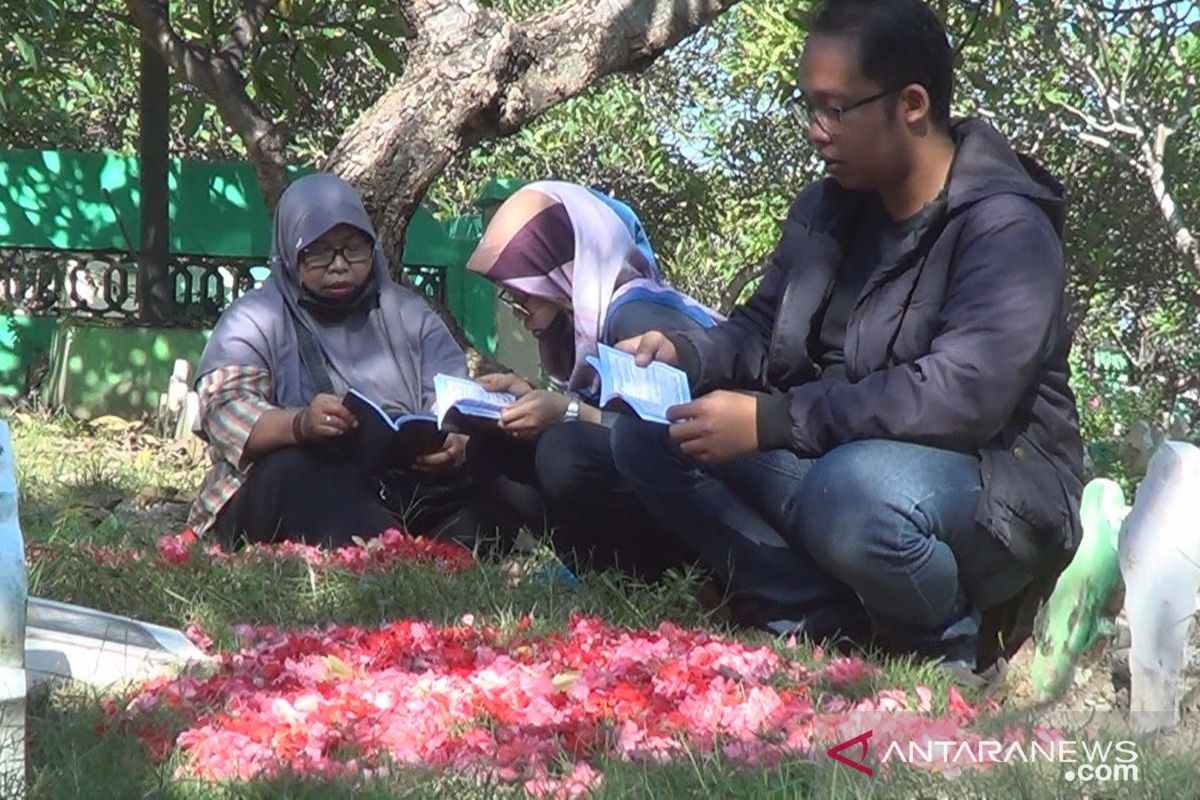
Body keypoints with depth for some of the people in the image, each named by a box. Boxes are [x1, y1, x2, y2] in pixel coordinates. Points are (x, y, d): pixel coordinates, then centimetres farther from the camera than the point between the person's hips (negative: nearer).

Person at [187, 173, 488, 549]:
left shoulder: (409, 314, 20)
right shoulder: (253, 321, 8)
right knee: (293, 474, -36)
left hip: (409, 483, 4)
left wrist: (456, 442, -19)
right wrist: (299, 425, -31)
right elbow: (224, 410, -9)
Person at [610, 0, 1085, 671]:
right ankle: (827, 614, -11)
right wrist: (685, 353, -11)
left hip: (994, 485, -7)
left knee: (855, 488, -40)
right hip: (835, 458, 8)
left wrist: (773, 422, -31)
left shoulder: (1005, 229, -18)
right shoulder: (830, 207, 7)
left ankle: (947, 644, -9)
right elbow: (762, 330, 13)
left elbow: (963, 396, -29)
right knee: (649, 435, -6)